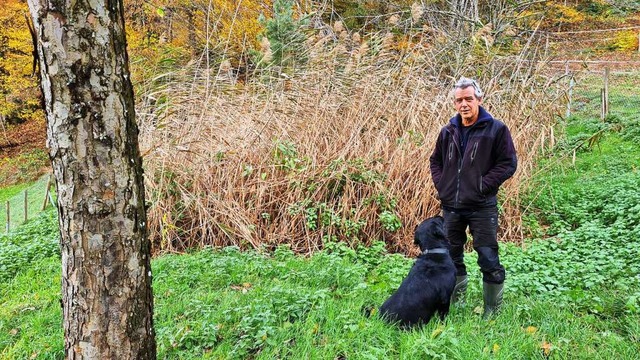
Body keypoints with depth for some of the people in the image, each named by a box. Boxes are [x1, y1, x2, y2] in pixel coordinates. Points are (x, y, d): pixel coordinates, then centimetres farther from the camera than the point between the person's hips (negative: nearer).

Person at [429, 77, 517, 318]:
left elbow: (508, 163, -6)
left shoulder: (496, 129, -6)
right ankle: (454, 304, 31)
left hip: (482, 207, -5)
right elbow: (435, 160, 20)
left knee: (488, 259, -2)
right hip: (451, 206, 5)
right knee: (451, 257, 14)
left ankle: (492, 311, 13)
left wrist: (483, 185, -13)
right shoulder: (448, 132, 8)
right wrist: (441, 184, 5)